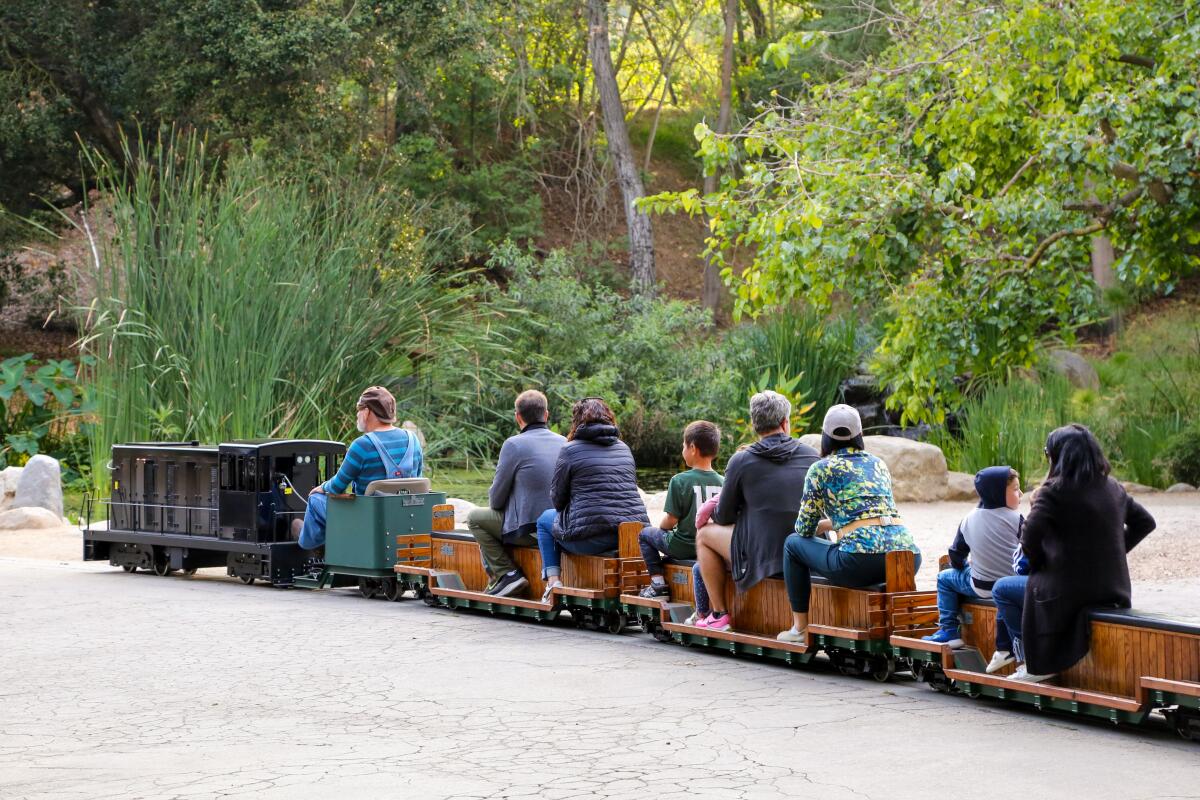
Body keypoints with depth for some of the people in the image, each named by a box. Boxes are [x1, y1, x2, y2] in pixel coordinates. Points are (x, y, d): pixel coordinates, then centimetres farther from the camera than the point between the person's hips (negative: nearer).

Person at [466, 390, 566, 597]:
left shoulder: (514, 445, -12)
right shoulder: (564, 443, 6)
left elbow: (496, 499, -7)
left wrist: (495, 505, 18)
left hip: (528, 531, -7)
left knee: (475, 518, 13)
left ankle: (506, 574, 2)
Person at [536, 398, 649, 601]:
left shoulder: (570, 450, 0)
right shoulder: (624, 448, 16)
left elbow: (557, 500, 4)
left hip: (593, 538, -6)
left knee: (545, 519, 24)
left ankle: (553, 580, 13)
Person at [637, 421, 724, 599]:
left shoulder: (680, 481, -15)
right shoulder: (722, 482, -3)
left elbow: (671, 520, -13)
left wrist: (662, 527, 10)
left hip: (685, 547, -5)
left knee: (645, 534, 21)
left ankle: (658, 582, 10)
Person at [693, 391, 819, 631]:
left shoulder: (741, 461, -8)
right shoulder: (811, 456, 2)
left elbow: (725, 517, 2)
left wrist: (715, 509, 27)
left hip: (763, 556, -5)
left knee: (704, 533, 18)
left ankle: (719, 614, 18)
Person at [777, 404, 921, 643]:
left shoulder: (821, 469, 7)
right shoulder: (878, 463, 22)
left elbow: (804, 529, 13)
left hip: (861, 560, -6)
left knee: (793, 543, 19)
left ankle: (800, 627, 21)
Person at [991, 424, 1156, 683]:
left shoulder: (1053, 492, -14)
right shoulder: (1112, 487, 7)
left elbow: (1029, 541, -20)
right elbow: (1145, 522, 17)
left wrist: (1039, 565, -1)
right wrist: (1114, 551, 15)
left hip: (1069, 591, -8)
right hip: (1113, 590, 8)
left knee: (1001, 590, 14)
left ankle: (1035, 664, 10)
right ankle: (1041, 661, 29)